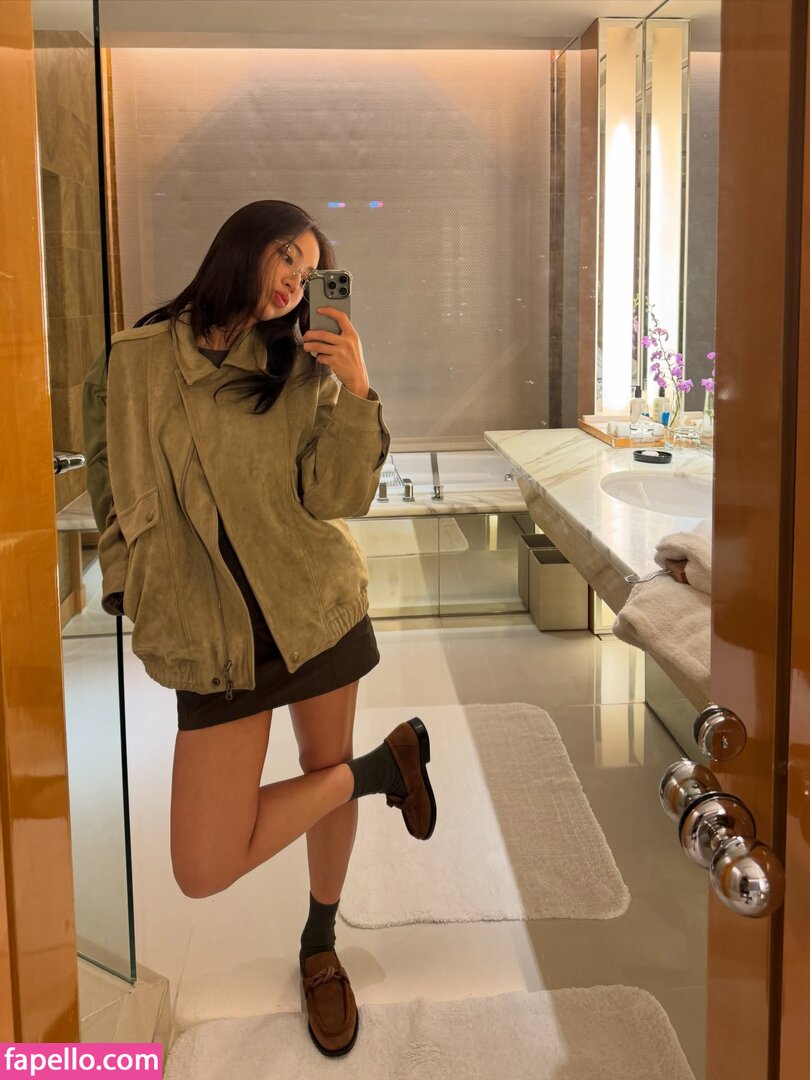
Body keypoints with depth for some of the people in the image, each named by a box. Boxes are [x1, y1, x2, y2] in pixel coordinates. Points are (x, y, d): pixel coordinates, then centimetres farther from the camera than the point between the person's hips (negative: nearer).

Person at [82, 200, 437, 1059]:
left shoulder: (303, 368, 2)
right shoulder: (136, 363, -1)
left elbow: (339, 498, -9)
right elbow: (118, 498, 9)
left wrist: (356, 393, -20)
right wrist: (128, 591, 8)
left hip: (318, 605, 1)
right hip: (213, 633, -1)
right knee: (203, 870, -7)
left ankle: (320, 948, 43)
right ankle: (384, 766, 13)